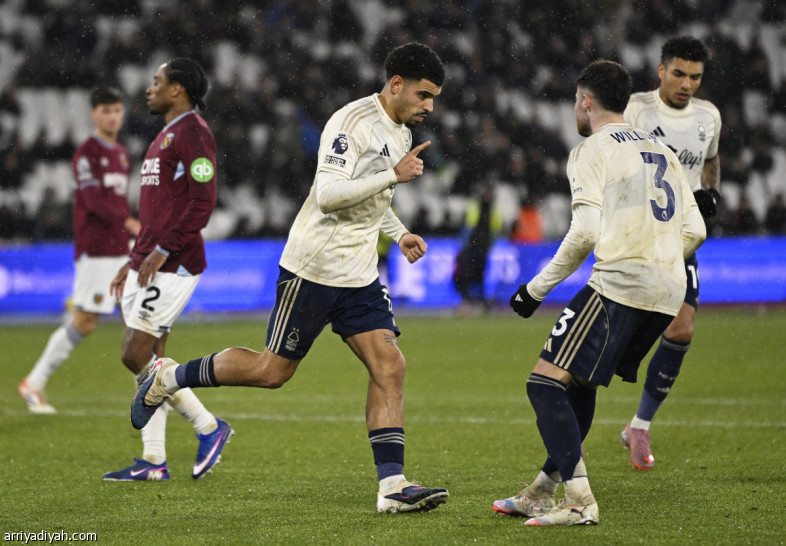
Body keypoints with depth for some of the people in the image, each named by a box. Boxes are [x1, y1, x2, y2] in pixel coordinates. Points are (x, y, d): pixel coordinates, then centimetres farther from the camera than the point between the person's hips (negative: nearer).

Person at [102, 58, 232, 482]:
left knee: (137, 356, -12)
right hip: (147, 266, 10)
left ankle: (208, 427, -1)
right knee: (146, 359, 7)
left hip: (171, 266, -10)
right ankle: (153, 461, 10)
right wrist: (133, 260, 24)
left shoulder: (193, 132, -10)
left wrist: (162, 251, -22)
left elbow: (202, 202, -19)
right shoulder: (166, 136, 22)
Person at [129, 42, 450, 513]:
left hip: (360, 275, 8)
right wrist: (393, 175, -27)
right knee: (273, 370, 0)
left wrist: (399, 232, 13)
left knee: (390, 368, -6)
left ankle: (392, 485, -8)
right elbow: (327, 195, -27)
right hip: (313, 267, -8)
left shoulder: (401, 132, 12)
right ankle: (168, 378, 20)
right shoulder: (352, 122, -17)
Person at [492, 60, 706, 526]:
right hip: (669, 292, 8)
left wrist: (537, 289, -4)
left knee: (546, 383, -6)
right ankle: (542, 493, 24)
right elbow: (694, 232, 16)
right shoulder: (662, 152, 22)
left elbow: (585, 233, -12)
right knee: (580, 384, 21)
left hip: (619, 284, -8)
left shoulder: (592, 151, -1)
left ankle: (579, 501, -15)